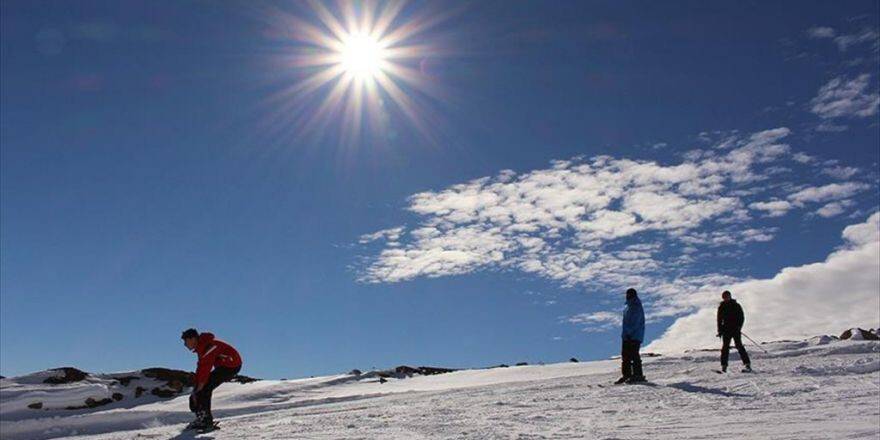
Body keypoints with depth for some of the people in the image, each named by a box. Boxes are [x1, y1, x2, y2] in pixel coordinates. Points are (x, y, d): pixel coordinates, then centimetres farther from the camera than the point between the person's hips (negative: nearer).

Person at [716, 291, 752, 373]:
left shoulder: (736, 306, 2)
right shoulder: (721, 307, 9)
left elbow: (741, 317, 2)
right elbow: (719, 320, 13)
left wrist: (739, 327, -11)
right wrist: (720, 331, 6)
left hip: (736, 329, -2)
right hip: (726, 330, 2)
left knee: (739, 346, -10)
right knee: (725, 347, -2)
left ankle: (748, 365, -8)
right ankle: (724, 366, 2)